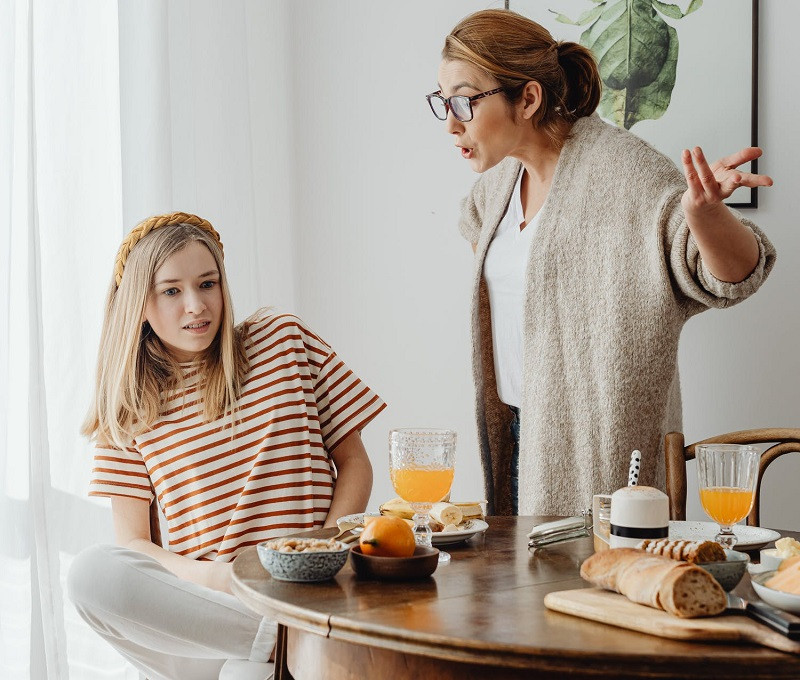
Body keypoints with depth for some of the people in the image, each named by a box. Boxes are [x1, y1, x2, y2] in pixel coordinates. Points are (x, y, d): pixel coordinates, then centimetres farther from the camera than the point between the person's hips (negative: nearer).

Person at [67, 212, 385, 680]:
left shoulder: (284, 338, 8)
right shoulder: (131, 403, 9)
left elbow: (354, 463, 11)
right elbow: (132, 542, 5)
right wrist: (210, 577, -17)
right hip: (206, 597, 3)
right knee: (92, 572, -29)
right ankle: (278, 636, -21)